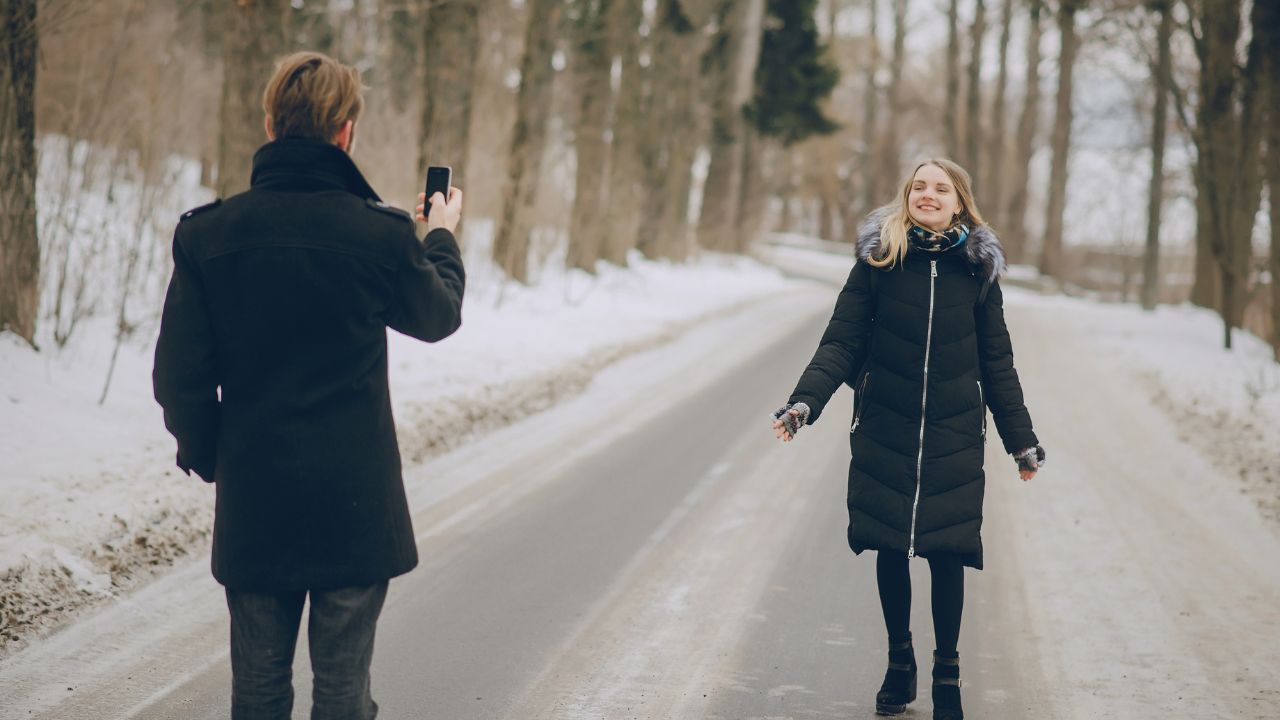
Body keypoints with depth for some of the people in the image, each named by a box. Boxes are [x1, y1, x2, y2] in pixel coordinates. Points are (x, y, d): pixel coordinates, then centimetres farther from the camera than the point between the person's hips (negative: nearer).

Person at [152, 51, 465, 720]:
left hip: (252, 504, 2)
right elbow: (438, 315, 10)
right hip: (355, 502, -2)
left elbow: (180, 372, -4)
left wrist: (205, 455, 14)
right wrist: (443, 238, 29)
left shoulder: (207, 233, -6)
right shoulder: (381, 234, -11)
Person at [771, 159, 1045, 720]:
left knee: (946, 553, -1)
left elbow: (996, 362, 8)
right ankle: (899, 663, 26)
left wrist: (1022, 440, 9)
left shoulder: (976, 268, 3)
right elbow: (842, 342, -5)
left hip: (954, 437, 0)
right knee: (890, 548, 7)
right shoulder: (878, 259, -1)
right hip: (885, 431, 0)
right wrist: (804, 402, -20)